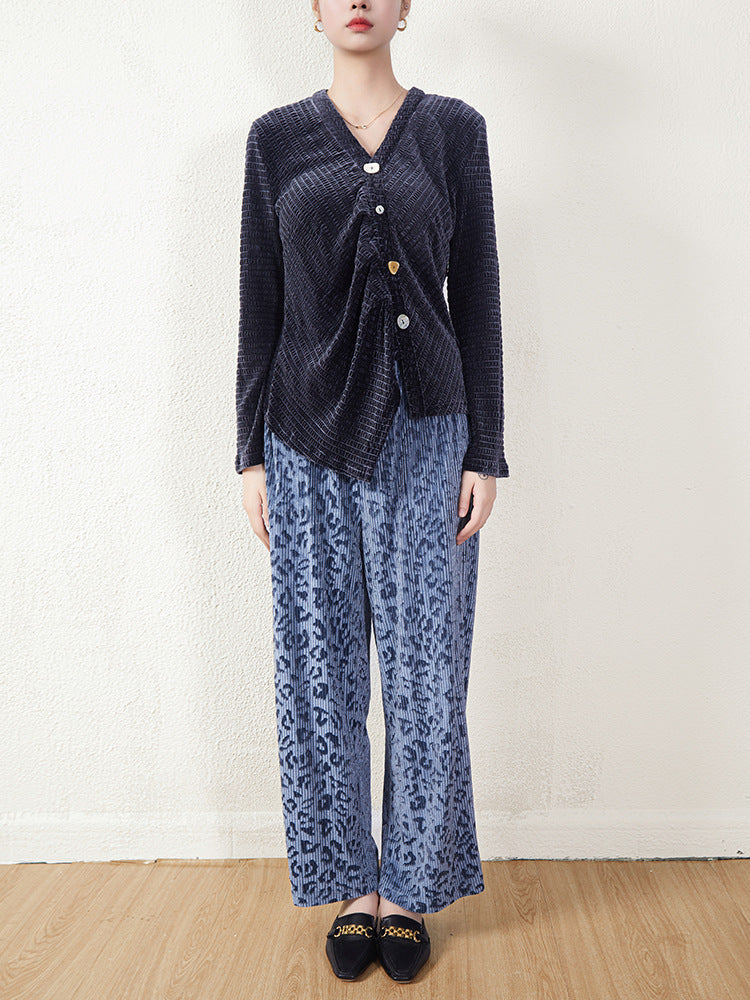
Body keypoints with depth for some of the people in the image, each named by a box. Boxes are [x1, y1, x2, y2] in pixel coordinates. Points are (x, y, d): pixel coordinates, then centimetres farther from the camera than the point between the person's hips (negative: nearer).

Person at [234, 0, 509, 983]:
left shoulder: (454, 129, 8)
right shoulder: (276, 139, 10)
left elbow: (477, 294, 4)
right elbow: (259, 305, 7)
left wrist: (485, 451, -2)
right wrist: (251, 454, 2)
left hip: (424, 433, 0)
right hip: (309, 435, 1)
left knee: (425, 668, 3)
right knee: (322, 668, 6)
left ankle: (410, 887, 25)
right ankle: (352, 885, 26)